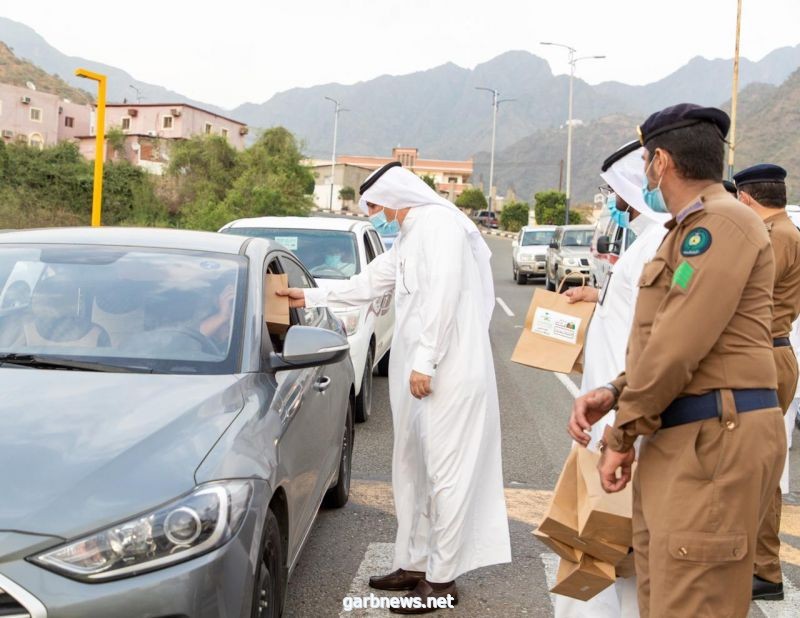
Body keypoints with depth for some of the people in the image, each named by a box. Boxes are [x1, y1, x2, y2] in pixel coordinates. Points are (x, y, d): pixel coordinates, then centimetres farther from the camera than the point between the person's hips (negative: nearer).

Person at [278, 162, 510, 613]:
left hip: (448, 372, -10)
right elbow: (369, 284, 28)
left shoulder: (439, 222, -10)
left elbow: (443, 295, -19)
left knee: (445, 473, -3)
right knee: (412, 471, 14)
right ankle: (414, 564, 24)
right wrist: (311, 298, 30)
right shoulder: (410, 237, 21)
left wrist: (424, 361, -20)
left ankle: (442, 578, 5)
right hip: (419, 371, 10)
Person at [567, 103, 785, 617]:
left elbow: (679, 345, -20)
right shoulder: (691, 228, 22)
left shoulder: (721, 222, -13)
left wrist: (621, 435, -10)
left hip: (716, 440, -10)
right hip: (679, 439, 10)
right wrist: (614, 393, 7)